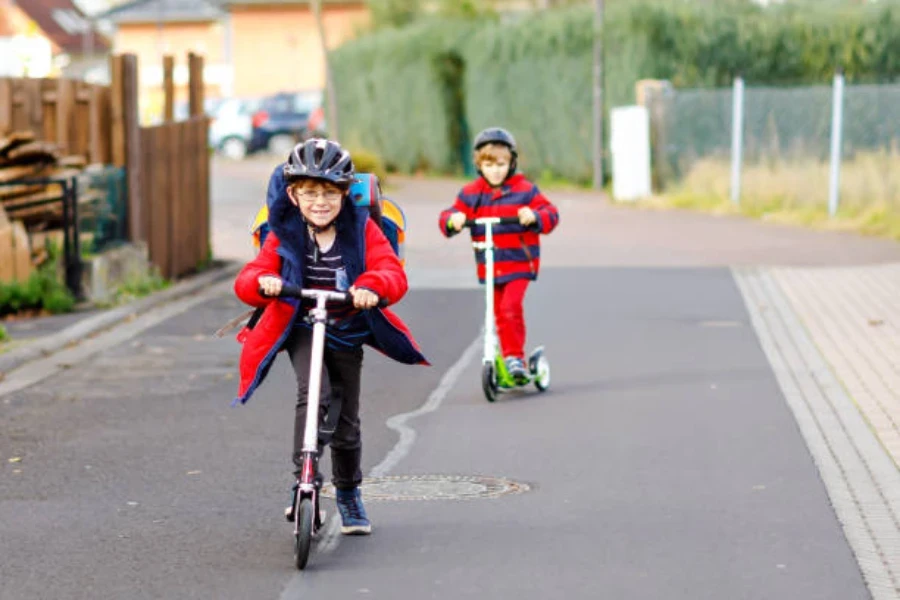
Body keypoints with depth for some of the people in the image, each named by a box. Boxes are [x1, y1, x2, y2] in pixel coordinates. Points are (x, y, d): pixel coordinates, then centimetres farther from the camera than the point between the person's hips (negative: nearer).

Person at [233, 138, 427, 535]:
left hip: (347, 334, 1)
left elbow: (394, 275, -18)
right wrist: (263, 282, -38)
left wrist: (373, 285, -41)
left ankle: (348, 494, 32)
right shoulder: (284, 234, -7)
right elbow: (247, 281, -13)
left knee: (346, 423, 7)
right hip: (300, 329, -1)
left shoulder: (362, 230, -8)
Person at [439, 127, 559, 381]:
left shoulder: (524, 190, -1)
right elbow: (449, 216, 2)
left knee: (510, 307, -21)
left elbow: (550, 213, -5)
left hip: (519, 262, -4)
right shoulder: (471, 194, 6)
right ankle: (511, 359, 20)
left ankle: (514, 356, -10)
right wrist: (453, 220, -22)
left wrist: (534, 216, -27)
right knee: (499, 315, 8)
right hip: (489, 265, 4)